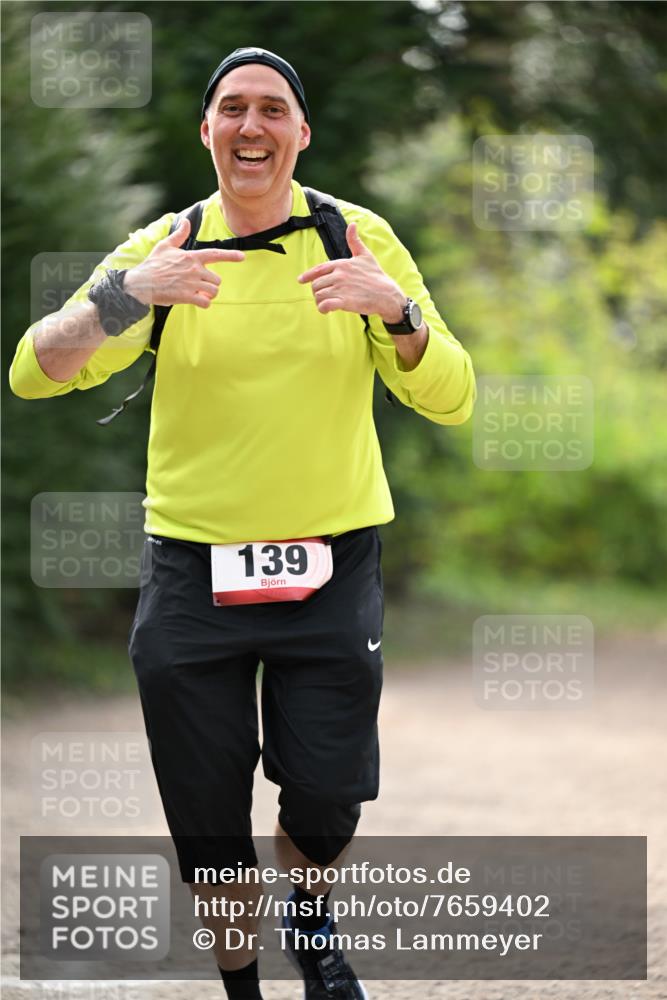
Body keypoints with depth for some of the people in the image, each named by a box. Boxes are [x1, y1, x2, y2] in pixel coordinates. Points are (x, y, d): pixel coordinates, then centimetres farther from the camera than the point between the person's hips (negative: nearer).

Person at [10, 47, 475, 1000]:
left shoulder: (358, 239, 0)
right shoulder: (164, 249, 0)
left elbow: (450, 398, -3)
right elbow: (35, 373, -8)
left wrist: (397, 309, -23)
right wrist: (124, 294, -25)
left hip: (332, 566, 0)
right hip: (194, 562, 0)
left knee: (325, 804, -5)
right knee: (209, 821, 3)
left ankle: (312, 922, 29)